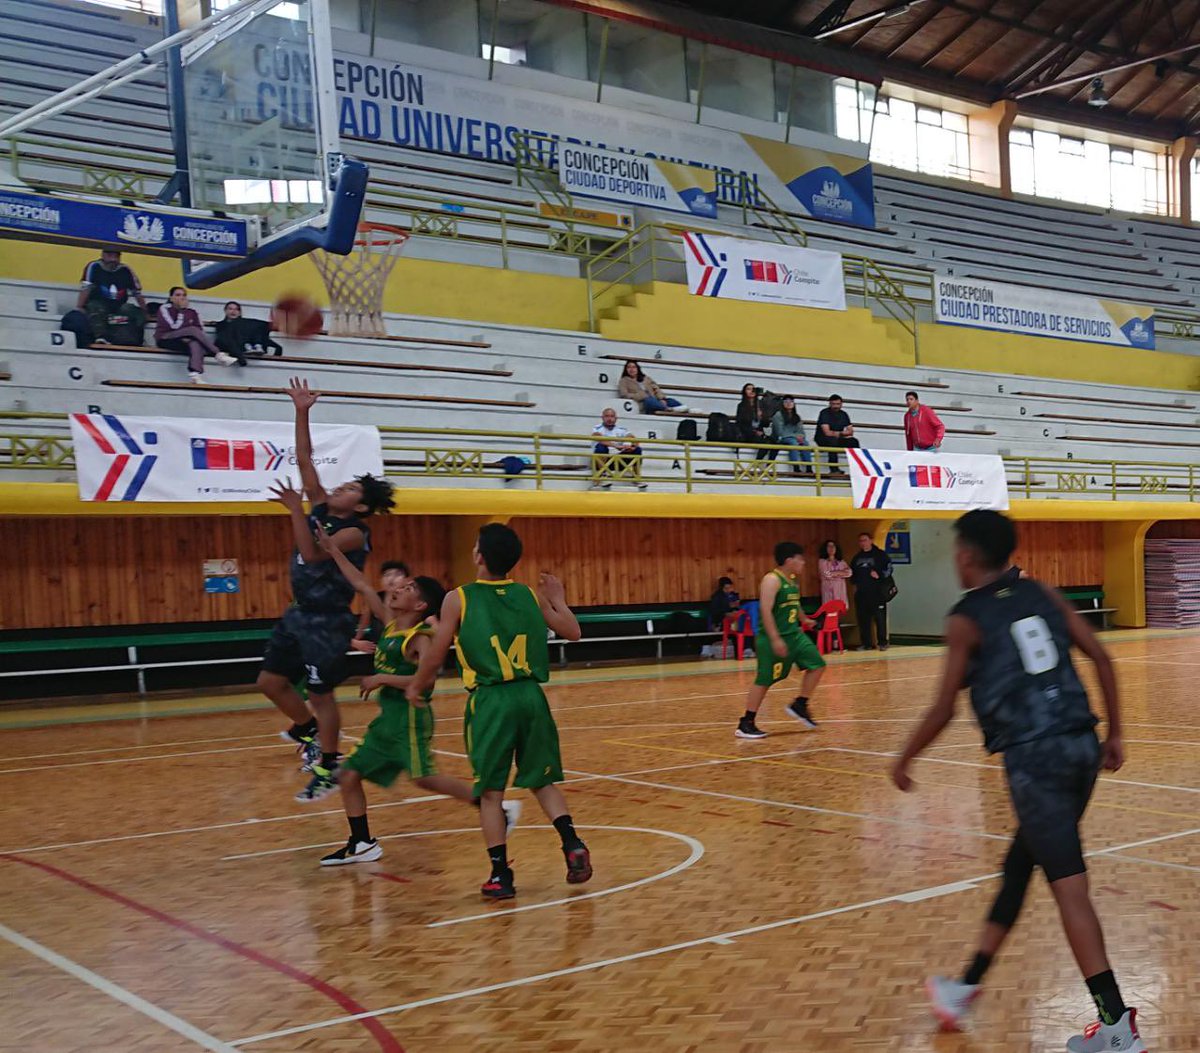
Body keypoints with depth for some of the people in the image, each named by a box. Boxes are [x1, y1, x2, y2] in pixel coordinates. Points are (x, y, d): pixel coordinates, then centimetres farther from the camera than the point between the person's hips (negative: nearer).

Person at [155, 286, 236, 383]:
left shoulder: (191, 311, 12)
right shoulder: (165, 309, 0)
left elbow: (200, 330, 6)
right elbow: (175, 327, -14)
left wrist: (190, 337, -13)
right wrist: (182, 310, -11)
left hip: (184, 342, 4)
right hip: (165, 339, -4)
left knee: (196, 344, -32)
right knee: (193, 330, -29)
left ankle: (195, 375, -52)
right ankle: (219, 355, -36)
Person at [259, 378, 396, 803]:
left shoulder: (354, 533, -18)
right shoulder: (320, 506, 3)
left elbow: (313, 554, -32)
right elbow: (304, 461, 2)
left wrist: (295, 510, -35)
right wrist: (302, 413, -3)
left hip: (327, 623, -8)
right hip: (299, 614, 8)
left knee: (321, 694, 1)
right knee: (270, 680, 11)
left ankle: (328, 770, 15)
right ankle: (308, 730, 33)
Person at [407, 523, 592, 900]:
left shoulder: (458, 599, -3)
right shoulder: (530, 596, 6)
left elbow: (435, 657, -1)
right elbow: (572, 632, 11)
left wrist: (415, 686, 17)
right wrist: (558, 600, 28)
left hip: (490, 700, -3)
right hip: (531, 696, 3)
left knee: (490, 792, 7)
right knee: (542, 781, 18)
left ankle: (500, 875, 7)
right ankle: (572, 844, 2)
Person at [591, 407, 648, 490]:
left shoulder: (621, 429, 9)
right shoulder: (598, 428, -3)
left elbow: (634, 440, -4)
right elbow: (600, 439, -26)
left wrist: (633, 446, -29)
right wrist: (616, 446, -38)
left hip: (619, 460, 4)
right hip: (602, 461, -4)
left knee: (637, 450, -12)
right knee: (601, 447, -34)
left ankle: (636, 478, -7)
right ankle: (601, 477, -29)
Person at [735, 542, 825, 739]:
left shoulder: (792, 581, 11)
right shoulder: (772, 580, -18)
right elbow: (765, 610, -26)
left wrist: (804, 620, 47)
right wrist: (775, 639, -32)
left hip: (794, 634, 9)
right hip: (773, 639, -9)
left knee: (817, 665, 5)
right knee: (764, 681, -6)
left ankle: (799, 706, 17)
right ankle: (745, 725, 2)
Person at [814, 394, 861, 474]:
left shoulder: (843, 414, 6)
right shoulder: (825, 413, -13)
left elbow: (850, 431, 2)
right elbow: (827, 433, -22)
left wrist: (837, 433, -16)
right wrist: (842, 434, -11)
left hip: (838, 439, 5)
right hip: (823, 439, -5)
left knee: (854, 441, -18)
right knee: (833, 440, -38)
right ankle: (834, 469, -37)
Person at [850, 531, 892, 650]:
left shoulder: (880, 554, 3)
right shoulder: (857, 557, 18)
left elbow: (888, 569, -2)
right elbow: (852, 573, 28)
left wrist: (879, 576, -17)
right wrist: (854, 582, 12)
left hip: (877, 592, -5)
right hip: (861, 593, 5)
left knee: (880, 618, -6)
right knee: (863, 619, 3)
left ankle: (882, 643, 1)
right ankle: (866, 644, 8)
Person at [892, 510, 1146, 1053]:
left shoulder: (966, 619, -3)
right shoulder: (1043, 595, 12)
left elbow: (944, 708, -4)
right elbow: (1102, 659, 8)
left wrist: (905, 759, 10)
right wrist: (1114, 735, 15)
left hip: (1033, 758, -7)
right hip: (1081, 747, 7)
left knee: (1069, 887, -5)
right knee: (1018, 867, 18)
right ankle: (967, 987, 32)